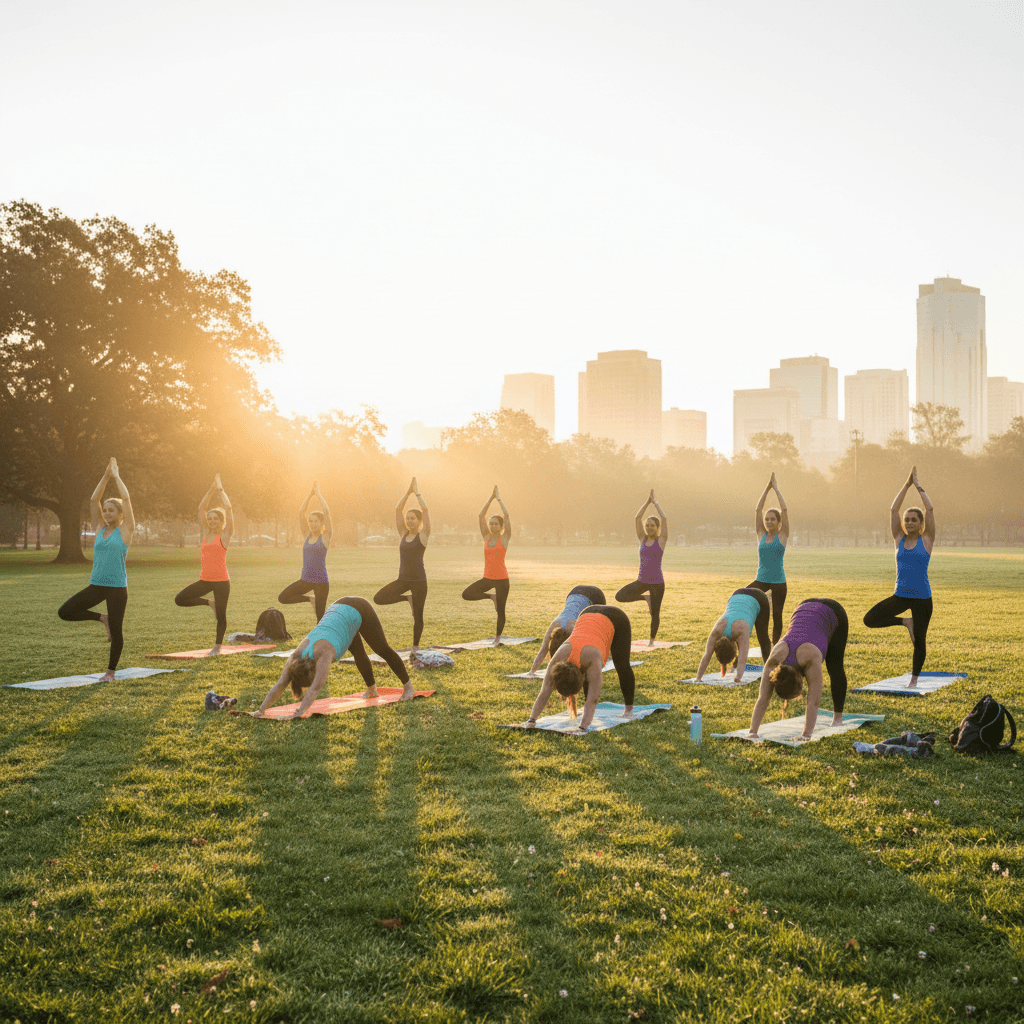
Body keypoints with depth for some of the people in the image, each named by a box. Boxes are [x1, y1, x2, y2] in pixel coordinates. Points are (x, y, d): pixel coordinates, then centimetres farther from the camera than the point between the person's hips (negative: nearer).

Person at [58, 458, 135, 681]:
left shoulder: (125, 531, -2)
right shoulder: (99, 531, 11)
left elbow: (126, 499, -6)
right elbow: (93, 501, 9)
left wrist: (116, 476, 3)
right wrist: (105, 477, 6)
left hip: (117, 588, -5)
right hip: (96, 586, 5)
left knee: (116, 630, 0)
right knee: (65, 612, -5)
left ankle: (110, 671, 17)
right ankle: (102, 618, 15)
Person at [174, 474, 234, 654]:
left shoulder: (224, 536, -2)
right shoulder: (204, 534, 10)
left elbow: (228, 508, -7)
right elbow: (201, 508, 10)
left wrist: (221, 489, 4)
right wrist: (212, 489, 8)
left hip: (221, 581, -5)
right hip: (205, 580, 5)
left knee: (221, 615, 2)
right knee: (180, 600, -5)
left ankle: (218, 646, 18)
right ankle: (210, 602, 15)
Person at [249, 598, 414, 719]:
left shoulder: (323, 654, -37)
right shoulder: (297, 656, -20)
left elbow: (316, 688, -46)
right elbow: (280, 685, -22)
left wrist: (298, 713, -52)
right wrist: (261, 710, -29)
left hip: (358, 611, -6)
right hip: (339, 609, 6)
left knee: (382, 649, 10)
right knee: (358, 653, 23)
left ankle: (408, 686, 29)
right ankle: (372, 688, 45)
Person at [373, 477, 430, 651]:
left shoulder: (423, 535, -4)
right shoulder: (403, 534, 8)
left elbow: (425, 510, -12)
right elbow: (398, 509, 3)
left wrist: (417, 492, -5)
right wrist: (408, 491, 0)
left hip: (419, 580, -4)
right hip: (403, 579, 4)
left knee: (417, 615, 2)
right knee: (378, 598, -10)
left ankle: (415, 646, 18)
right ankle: (408, 598, 12)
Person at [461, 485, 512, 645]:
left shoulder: (504, 538, -3)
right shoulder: (486, 537, 6)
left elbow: (506, 515, -11)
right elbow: (481, 515, 3)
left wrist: (499, 498, -2)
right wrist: (491, 497, 4)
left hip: (502, 579, -4)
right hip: (487, 577, 4)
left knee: (500, 610, 2)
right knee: (466, 594, -12)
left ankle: (498, 636, 22)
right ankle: (491, 596, 11)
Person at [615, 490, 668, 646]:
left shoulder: (661, 540, -3)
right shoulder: (642, 539, 6)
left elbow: (664, 518, -12)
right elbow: (637, 518, 1)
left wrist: (655, 501, -4)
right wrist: (647, 501, 0)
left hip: (657, 583, -4)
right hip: (641, 581, 4)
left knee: (655, 612, 2)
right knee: (620, 596, -10)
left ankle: (652, 640, 20)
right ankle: (645, 597, 11)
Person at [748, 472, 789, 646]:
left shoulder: (782, 536, 0)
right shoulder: (761, 534, 6)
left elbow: (784, 509, -8)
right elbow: (758, 509, 0)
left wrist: (776, 488, -4)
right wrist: (767, 488, -2)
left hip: (778, 581, -2)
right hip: (761, 579, 2)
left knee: (776, 615, 3)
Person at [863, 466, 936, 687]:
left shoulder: (926, 540, -1)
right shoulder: (899, 539, 5)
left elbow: (930, 509, -8)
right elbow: (893, 509, 0)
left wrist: (918, 485, -1)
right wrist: (907, 484, -1)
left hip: (922, 598, -3)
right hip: (900, 596, 3)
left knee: (919, 641, 4)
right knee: (870, 620, -13)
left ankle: (914, 679, 23)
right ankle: (905, 621, 10)